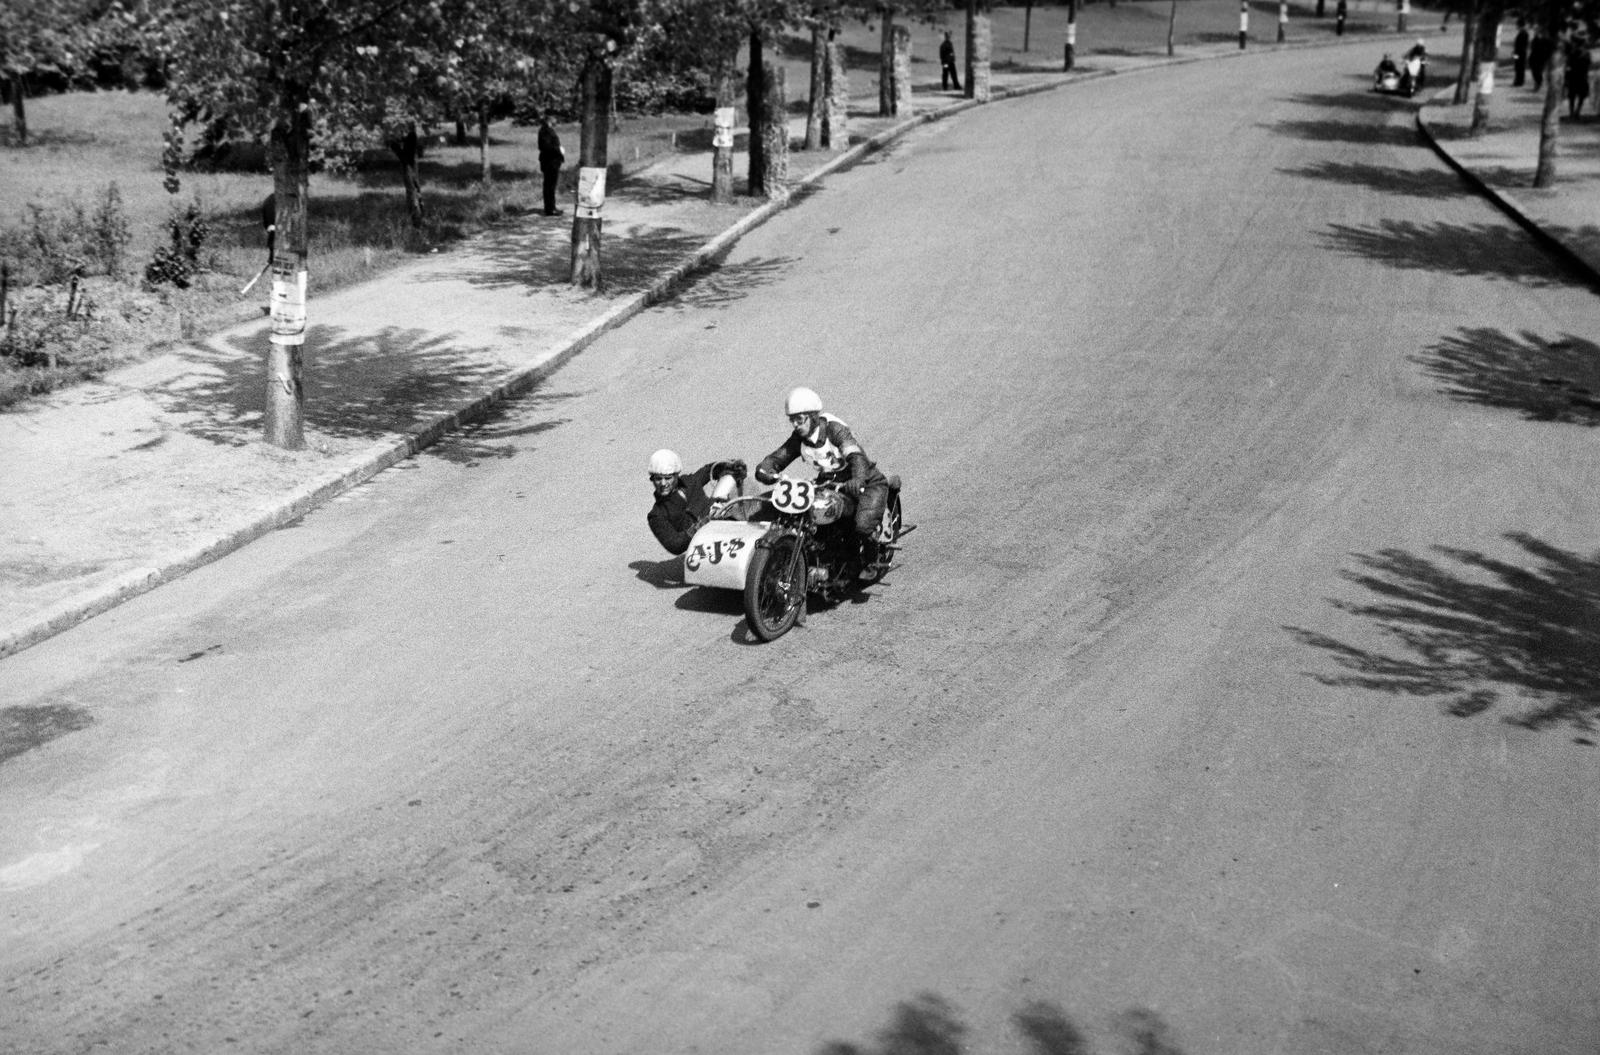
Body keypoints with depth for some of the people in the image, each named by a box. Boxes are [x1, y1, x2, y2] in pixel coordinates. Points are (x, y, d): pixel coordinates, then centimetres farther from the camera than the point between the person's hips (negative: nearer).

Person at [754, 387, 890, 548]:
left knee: (863, 526, -30)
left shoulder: (834, 429, -24)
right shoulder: (798, 438, -4)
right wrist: (764, 470, -31)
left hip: (868, 482, -6)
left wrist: (857, 482, -60)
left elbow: (857, 457, -38)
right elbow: (776, 458, -5)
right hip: (828, 484, 6)